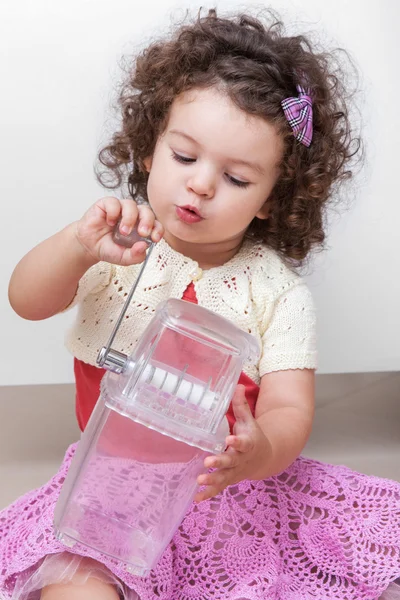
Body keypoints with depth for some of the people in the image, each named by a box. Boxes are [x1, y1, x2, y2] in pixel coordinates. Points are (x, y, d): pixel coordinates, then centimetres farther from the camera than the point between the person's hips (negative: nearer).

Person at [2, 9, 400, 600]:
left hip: (234, 486, 1)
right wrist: (78, 245, -31)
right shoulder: (119, 250, -4)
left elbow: (289, 408, -14)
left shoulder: (278, 291, -8)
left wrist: (261, 452, -39)